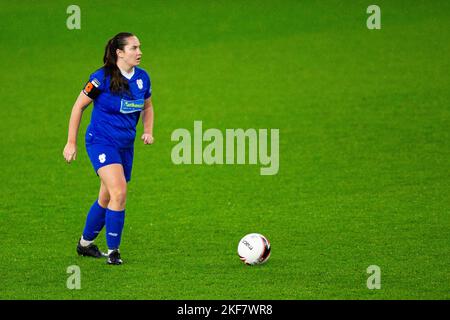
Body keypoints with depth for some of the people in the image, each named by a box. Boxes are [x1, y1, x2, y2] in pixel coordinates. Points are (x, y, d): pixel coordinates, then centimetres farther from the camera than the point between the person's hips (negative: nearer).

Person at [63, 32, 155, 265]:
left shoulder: (143, 78, 2)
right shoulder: (102, 78, -15)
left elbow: (147, 107, 20)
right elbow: (78, 106, -6)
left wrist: (148, 131, 2)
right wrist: (71, 143, -6)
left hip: (126, 145, 6)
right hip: (101, 142, -6)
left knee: (107, 198, 13)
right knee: (119, 193, -20)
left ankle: (85, 244, 33)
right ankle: (113, 252, -11)